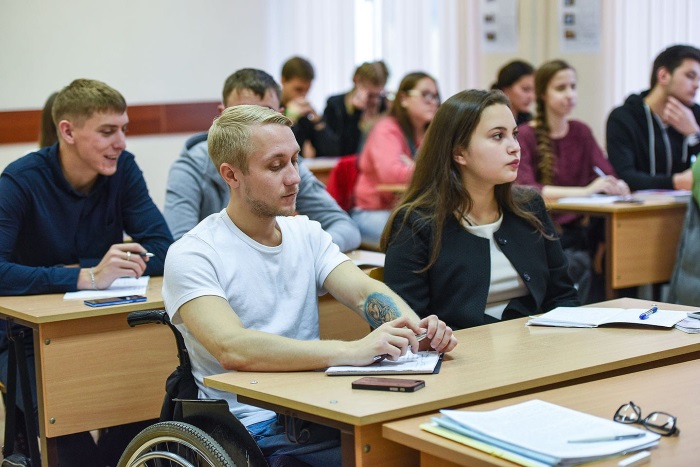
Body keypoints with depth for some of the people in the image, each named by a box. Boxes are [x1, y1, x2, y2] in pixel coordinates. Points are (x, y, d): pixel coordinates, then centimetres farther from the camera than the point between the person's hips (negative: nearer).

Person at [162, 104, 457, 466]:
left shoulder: (307, 234, 13)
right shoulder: (193, 255, -8)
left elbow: (365, 293, 0)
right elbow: (232, 348, -24)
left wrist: (415, 329, -23)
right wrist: (351, 351, -33)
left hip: (319, 412, 6)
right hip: (254, 430, -6)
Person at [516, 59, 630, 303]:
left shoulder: (581, 132, 16)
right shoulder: (524, 136, -2)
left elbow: (608, 175, 7)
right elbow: (525, 191, -17)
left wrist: (617, 186, -18)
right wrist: (585, 191, -26)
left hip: (578, 229, 5)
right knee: (579, 264, -32)